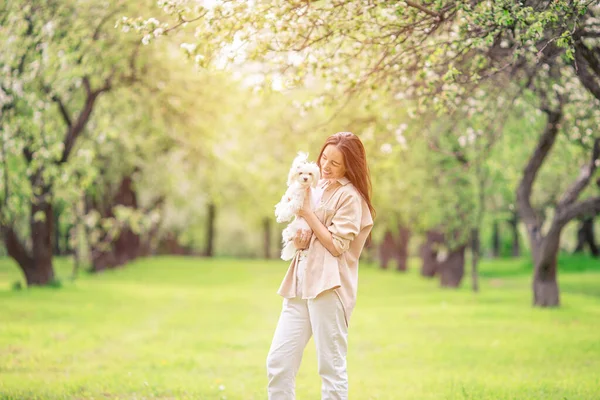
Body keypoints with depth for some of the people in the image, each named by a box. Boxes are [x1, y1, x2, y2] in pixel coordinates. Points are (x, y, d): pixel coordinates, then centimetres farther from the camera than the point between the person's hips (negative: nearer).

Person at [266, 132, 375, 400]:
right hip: (301, 285, 8)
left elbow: (337, 245, -11)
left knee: (331, 366, -3)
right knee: (277, 362, 4)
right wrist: (298, 240, 2)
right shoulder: (318, 190, 18)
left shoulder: (350, 196, -6)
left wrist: (307, 212, -10)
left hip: (330, 287, -8)